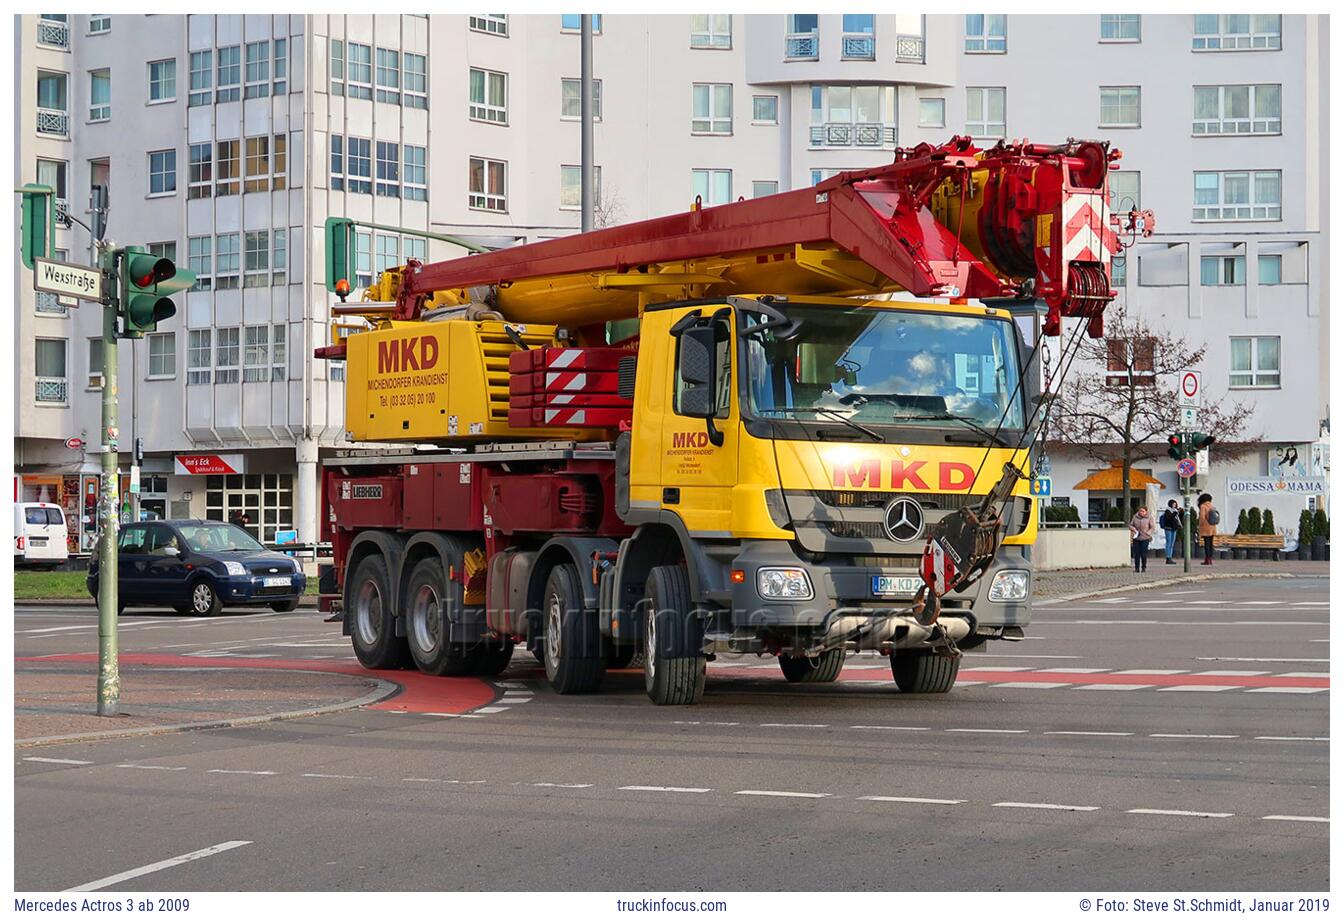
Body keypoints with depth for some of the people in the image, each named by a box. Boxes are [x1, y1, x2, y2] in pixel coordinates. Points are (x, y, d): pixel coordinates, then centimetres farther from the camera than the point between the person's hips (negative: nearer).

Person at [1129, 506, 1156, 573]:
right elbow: (1131, 525, 12)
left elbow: (1153, 528, -1)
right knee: (1137, 554, -1)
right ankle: (1137, 568, 7)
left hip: (1145, 539, -2)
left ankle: (1144, 567, 6)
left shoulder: (1149, 518, -2)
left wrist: (1147, 533, -13)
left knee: (1144, 554, -6)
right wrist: (1134, 530, -7)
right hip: (1136, 538, 2)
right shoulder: (1135, 517, 4)